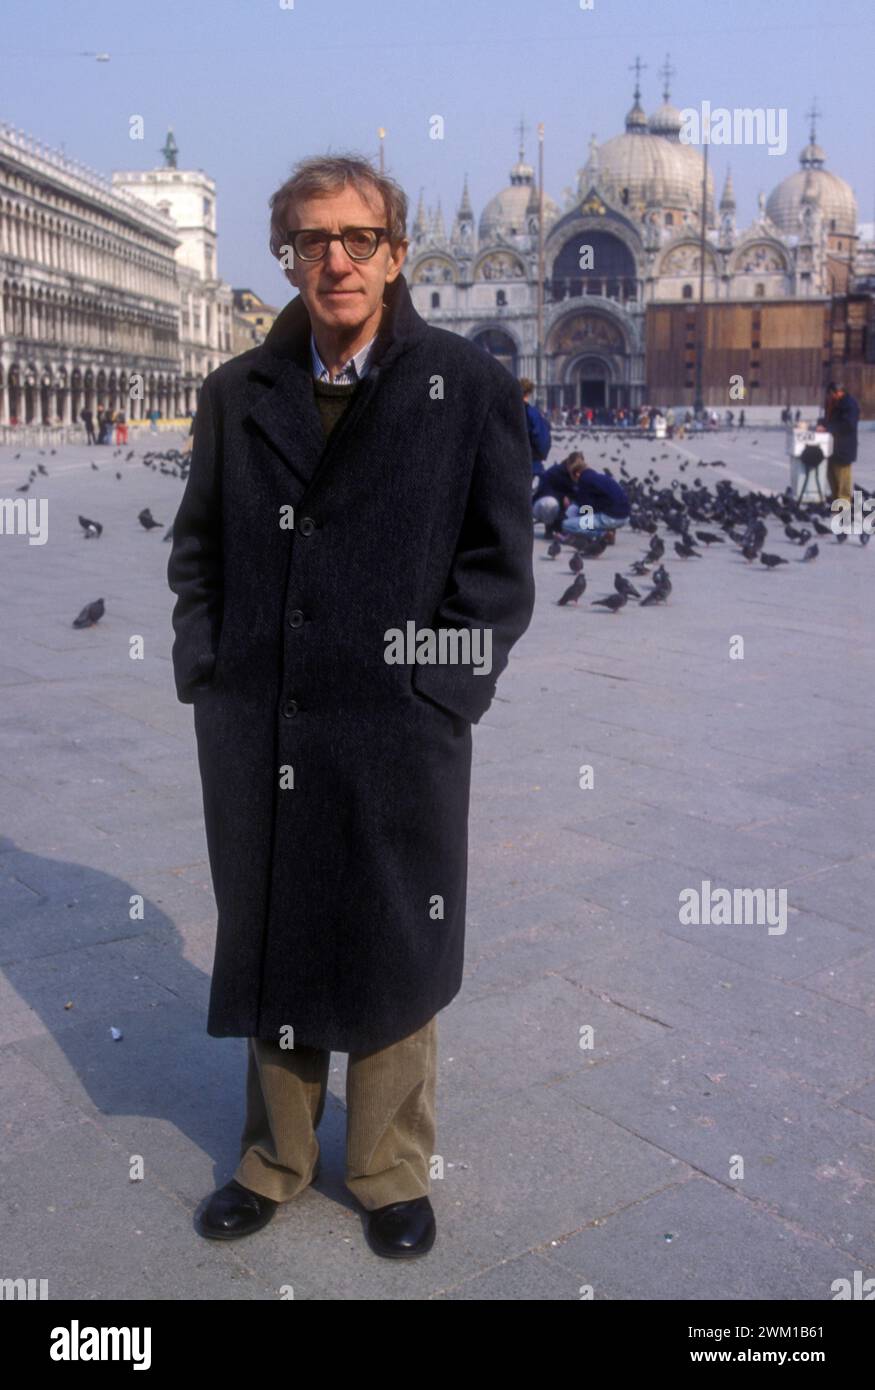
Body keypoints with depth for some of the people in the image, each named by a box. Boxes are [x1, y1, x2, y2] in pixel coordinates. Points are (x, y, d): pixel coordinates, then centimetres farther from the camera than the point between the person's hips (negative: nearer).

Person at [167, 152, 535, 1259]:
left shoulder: (470, 389, -2)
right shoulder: (236, 393, 8)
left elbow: (498, 567, -2)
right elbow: (196, 548, 14)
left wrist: (435, 684, -10)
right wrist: (206, 668, 3)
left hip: (398, 740, -3)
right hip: (257, 738, 3)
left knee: (391, 961, 11)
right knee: (268, 950, 16)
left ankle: (391, 1173, 33)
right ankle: (276, 1158, 38)